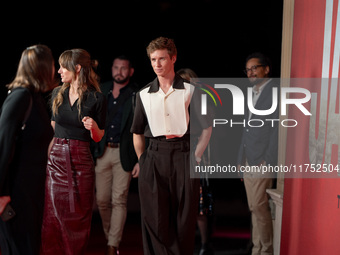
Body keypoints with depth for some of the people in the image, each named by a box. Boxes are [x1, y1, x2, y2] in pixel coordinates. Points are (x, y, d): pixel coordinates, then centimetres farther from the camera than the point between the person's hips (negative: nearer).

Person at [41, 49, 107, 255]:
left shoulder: (97, 98, -4)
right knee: (53, 214, 2)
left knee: (79, 215, 4)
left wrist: (94, 127, -18)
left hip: (81, 160, -3)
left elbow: (98, 137, 1)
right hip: (57, 158, 3)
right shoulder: (57, 93, 7)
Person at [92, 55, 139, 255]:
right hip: (103, 151, 4)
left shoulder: (137, 96, -5)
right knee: (102, 200, 8)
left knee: (119, 201, -3)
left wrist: (141, 160, -11)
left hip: (124, 154, -4)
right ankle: (110, 237, 28)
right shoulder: (101, 91, 8)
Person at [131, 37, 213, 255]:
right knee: (154, 220, 2)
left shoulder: (190, 90, 2)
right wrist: (143, 160, 10)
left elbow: (206, 128, 4)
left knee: (185, 220, 3)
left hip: (184, 157, -2)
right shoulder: (144, 94, 10)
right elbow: (137, 133, 16)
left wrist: (196, 156, -1)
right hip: (154, 158, 2)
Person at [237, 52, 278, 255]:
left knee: (259, 207, -8)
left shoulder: (275, 90, -6)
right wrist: (241, 160, 16)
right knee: (255, 208, 10)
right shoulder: (254, 93, 20)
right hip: (248, 161, 8)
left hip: (262, 161, -8)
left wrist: (269, 160, -18)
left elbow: (278, 127, -14)